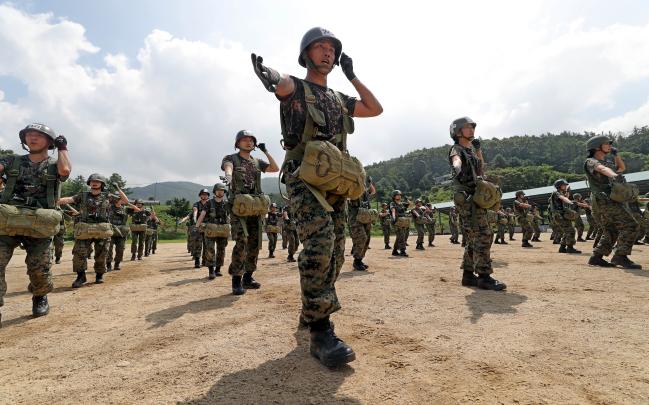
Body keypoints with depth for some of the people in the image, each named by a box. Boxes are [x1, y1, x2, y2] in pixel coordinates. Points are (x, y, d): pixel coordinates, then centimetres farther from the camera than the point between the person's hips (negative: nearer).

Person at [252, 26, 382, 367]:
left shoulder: (339, 100, 23)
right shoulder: (295, 87, 5)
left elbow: (376, 109, 27)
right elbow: (281, 83, -21)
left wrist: (352, 76, 24)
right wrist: (266, 73, -47)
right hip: (305, 179, -7)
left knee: (334, 253, 6)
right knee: (319, 244, -26)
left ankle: (311, 311, 25)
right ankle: (321, 333, -19)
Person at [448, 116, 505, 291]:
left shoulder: (471, 150, 20)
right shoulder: (456, 149, -6)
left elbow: (480, 171, 28)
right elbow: (456, 160, -33)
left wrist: (478, 148, 17)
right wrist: (457, 169, -54)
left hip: (476, 198, 9)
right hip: (468, 199, -9)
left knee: (475, 238, 10)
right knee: (483, 235, -15)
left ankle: (468, 275, 16)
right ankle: (484, 277, -11)